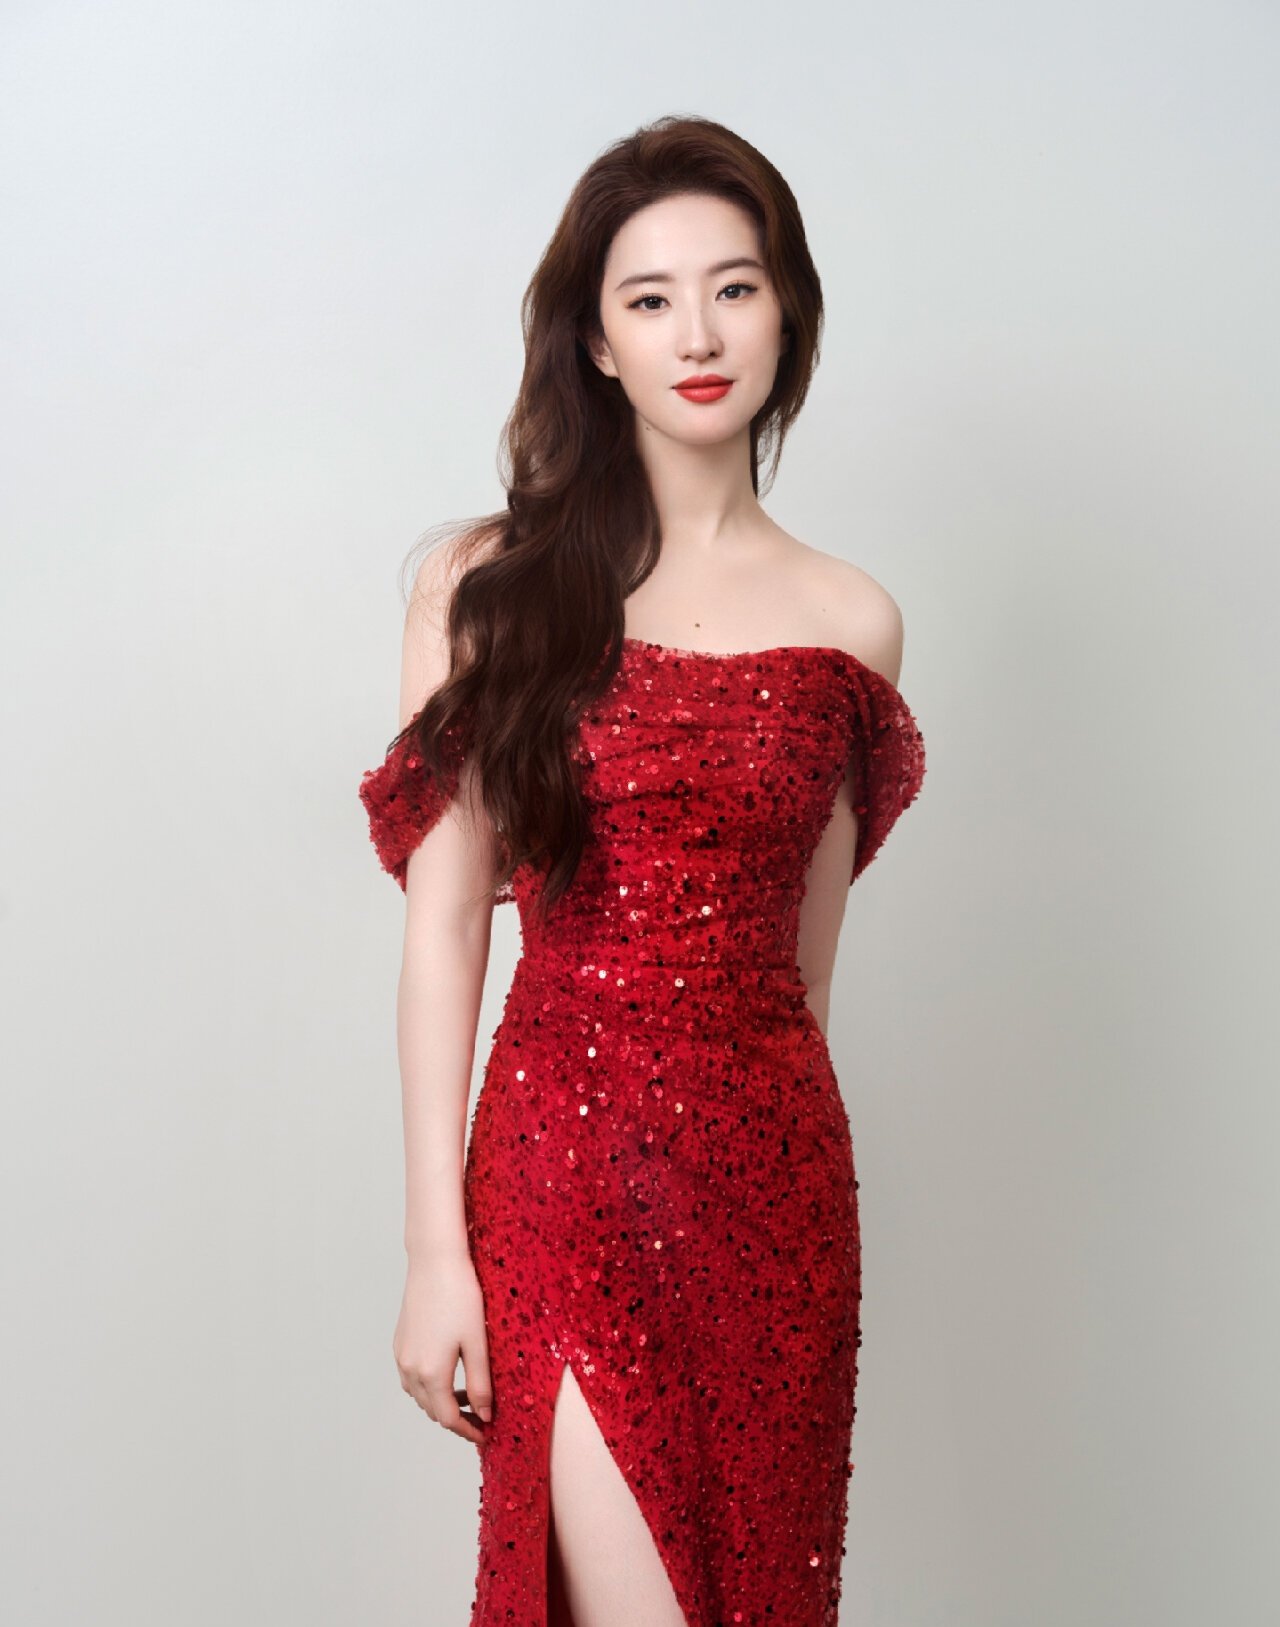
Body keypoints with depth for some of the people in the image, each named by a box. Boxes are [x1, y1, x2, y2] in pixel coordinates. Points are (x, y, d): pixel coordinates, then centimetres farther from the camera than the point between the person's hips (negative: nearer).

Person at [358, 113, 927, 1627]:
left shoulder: (849, 622, 6)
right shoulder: (488, 585, -1)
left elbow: (803, 957, 11)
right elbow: (442, 925, -5)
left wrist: (784, 1152, 14)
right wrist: (435, 1246, -8)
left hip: (774, 1174, 3)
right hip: (562, 1160, -3)